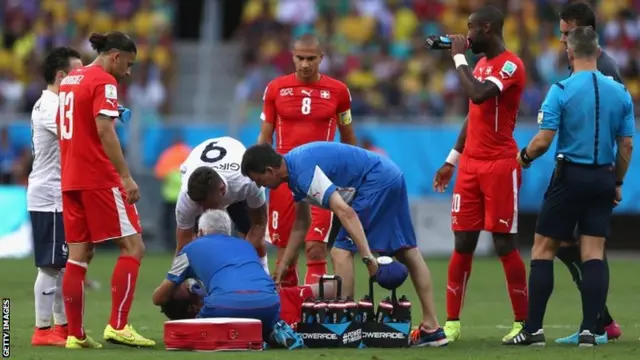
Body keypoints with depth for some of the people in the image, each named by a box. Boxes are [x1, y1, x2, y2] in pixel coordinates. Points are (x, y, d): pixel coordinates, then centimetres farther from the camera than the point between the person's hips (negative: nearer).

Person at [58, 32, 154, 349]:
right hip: (100, 179, -8)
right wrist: (126, 176, -21)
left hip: (70, 179, 8)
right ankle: (117, 326, -12)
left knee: (79, 254, 8)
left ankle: (75, 334, 6)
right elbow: (105, 131, -19)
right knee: (132, 246, -4)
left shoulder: (69, 81, 16)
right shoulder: (104, 82, -9)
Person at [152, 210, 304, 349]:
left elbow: (159, 298, 31)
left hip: (227, 304, -4)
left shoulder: (191, 249, 25)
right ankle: (275, 332, 3)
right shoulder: (246, 245, 35)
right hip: (268, 303, 4)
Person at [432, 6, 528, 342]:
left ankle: (522, 323, 2)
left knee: (505, 244, -5)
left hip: (500, 166, -8)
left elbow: (478, 95, -27)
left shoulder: (510, 65, -11)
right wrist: (452, 160, 21)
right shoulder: (481, 64, 16)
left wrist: (459, 57, -15)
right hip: (470, 166, 8)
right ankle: (451, 322, 6)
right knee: (463, 244, 5)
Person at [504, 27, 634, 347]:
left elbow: (543, 141, -12)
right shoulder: (620, 93, 3)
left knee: (543, 249, 5)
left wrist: (524, 156, 8)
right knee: (594, 254, 3)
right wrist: (617, 183, 17)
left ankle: (534, 329, 1)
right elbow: (627, 145, 6)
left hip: (570, 177, -4)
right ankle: (589, 330, -4)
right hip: (603, 179, 4)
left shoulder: (561, 91, -9)